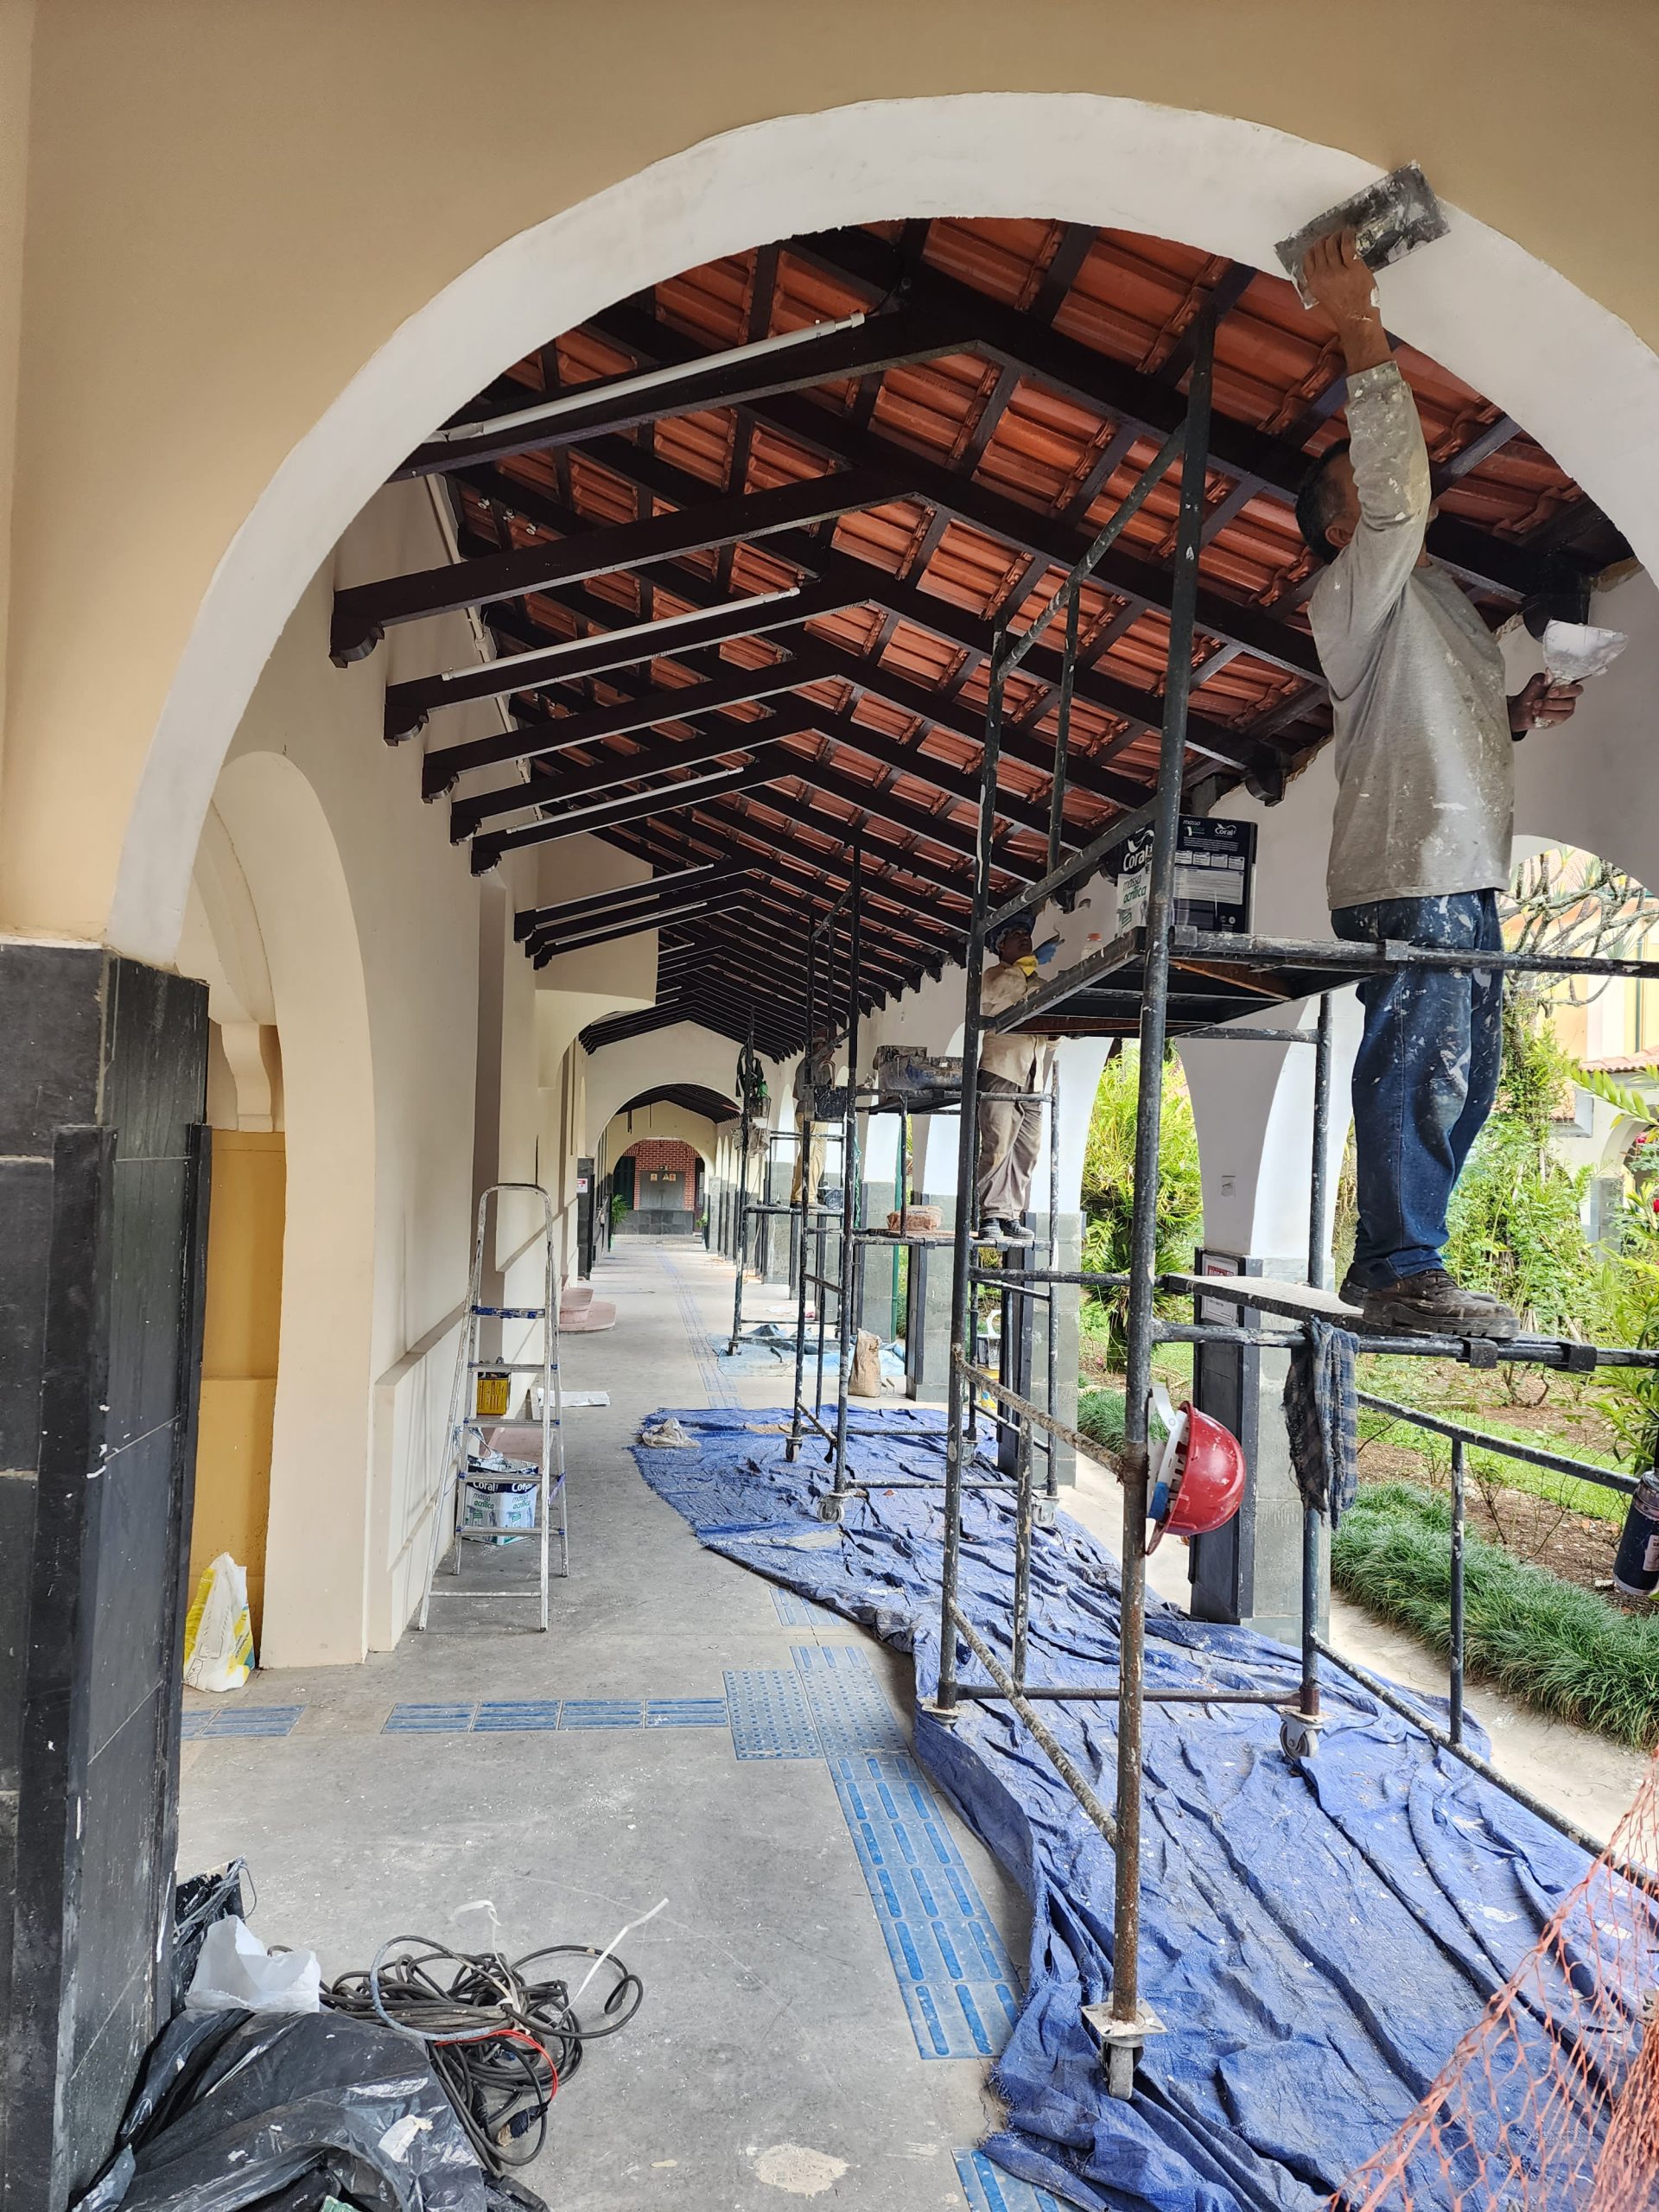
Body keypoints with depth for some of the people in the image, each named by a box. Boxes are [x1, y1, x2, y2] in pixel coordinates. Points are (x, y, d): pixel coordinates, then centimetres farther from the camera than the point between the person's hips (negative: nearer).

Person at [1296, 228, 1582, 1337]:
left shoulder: (1435, 602, 28)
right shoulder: (1359, 590, 0)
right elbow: (1398, 478, -17)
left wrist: (1515, 715, 15)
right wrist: (1361, 326, -17)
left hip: (1462, 869, 10)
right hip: (1409, 868, -9)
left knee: (1461, 1073, 8)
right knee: (1419, 1065, -12)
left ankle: (1385, 1263, 13)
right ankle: (1407, 1271, -8)